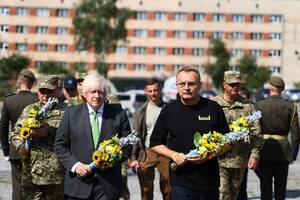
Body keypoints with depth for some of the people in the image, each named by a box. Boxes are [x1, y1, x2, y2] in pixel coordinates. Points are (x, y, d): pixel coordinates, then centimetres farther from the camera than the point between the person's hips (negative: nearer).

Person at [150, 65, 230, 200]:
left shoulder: (213, 108, 3)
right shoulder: (169, 110, 4)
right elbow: (155, 144, 10)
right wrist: (174, 155, -8)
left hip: (210, 181, 1)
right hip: (181, 182, -1)